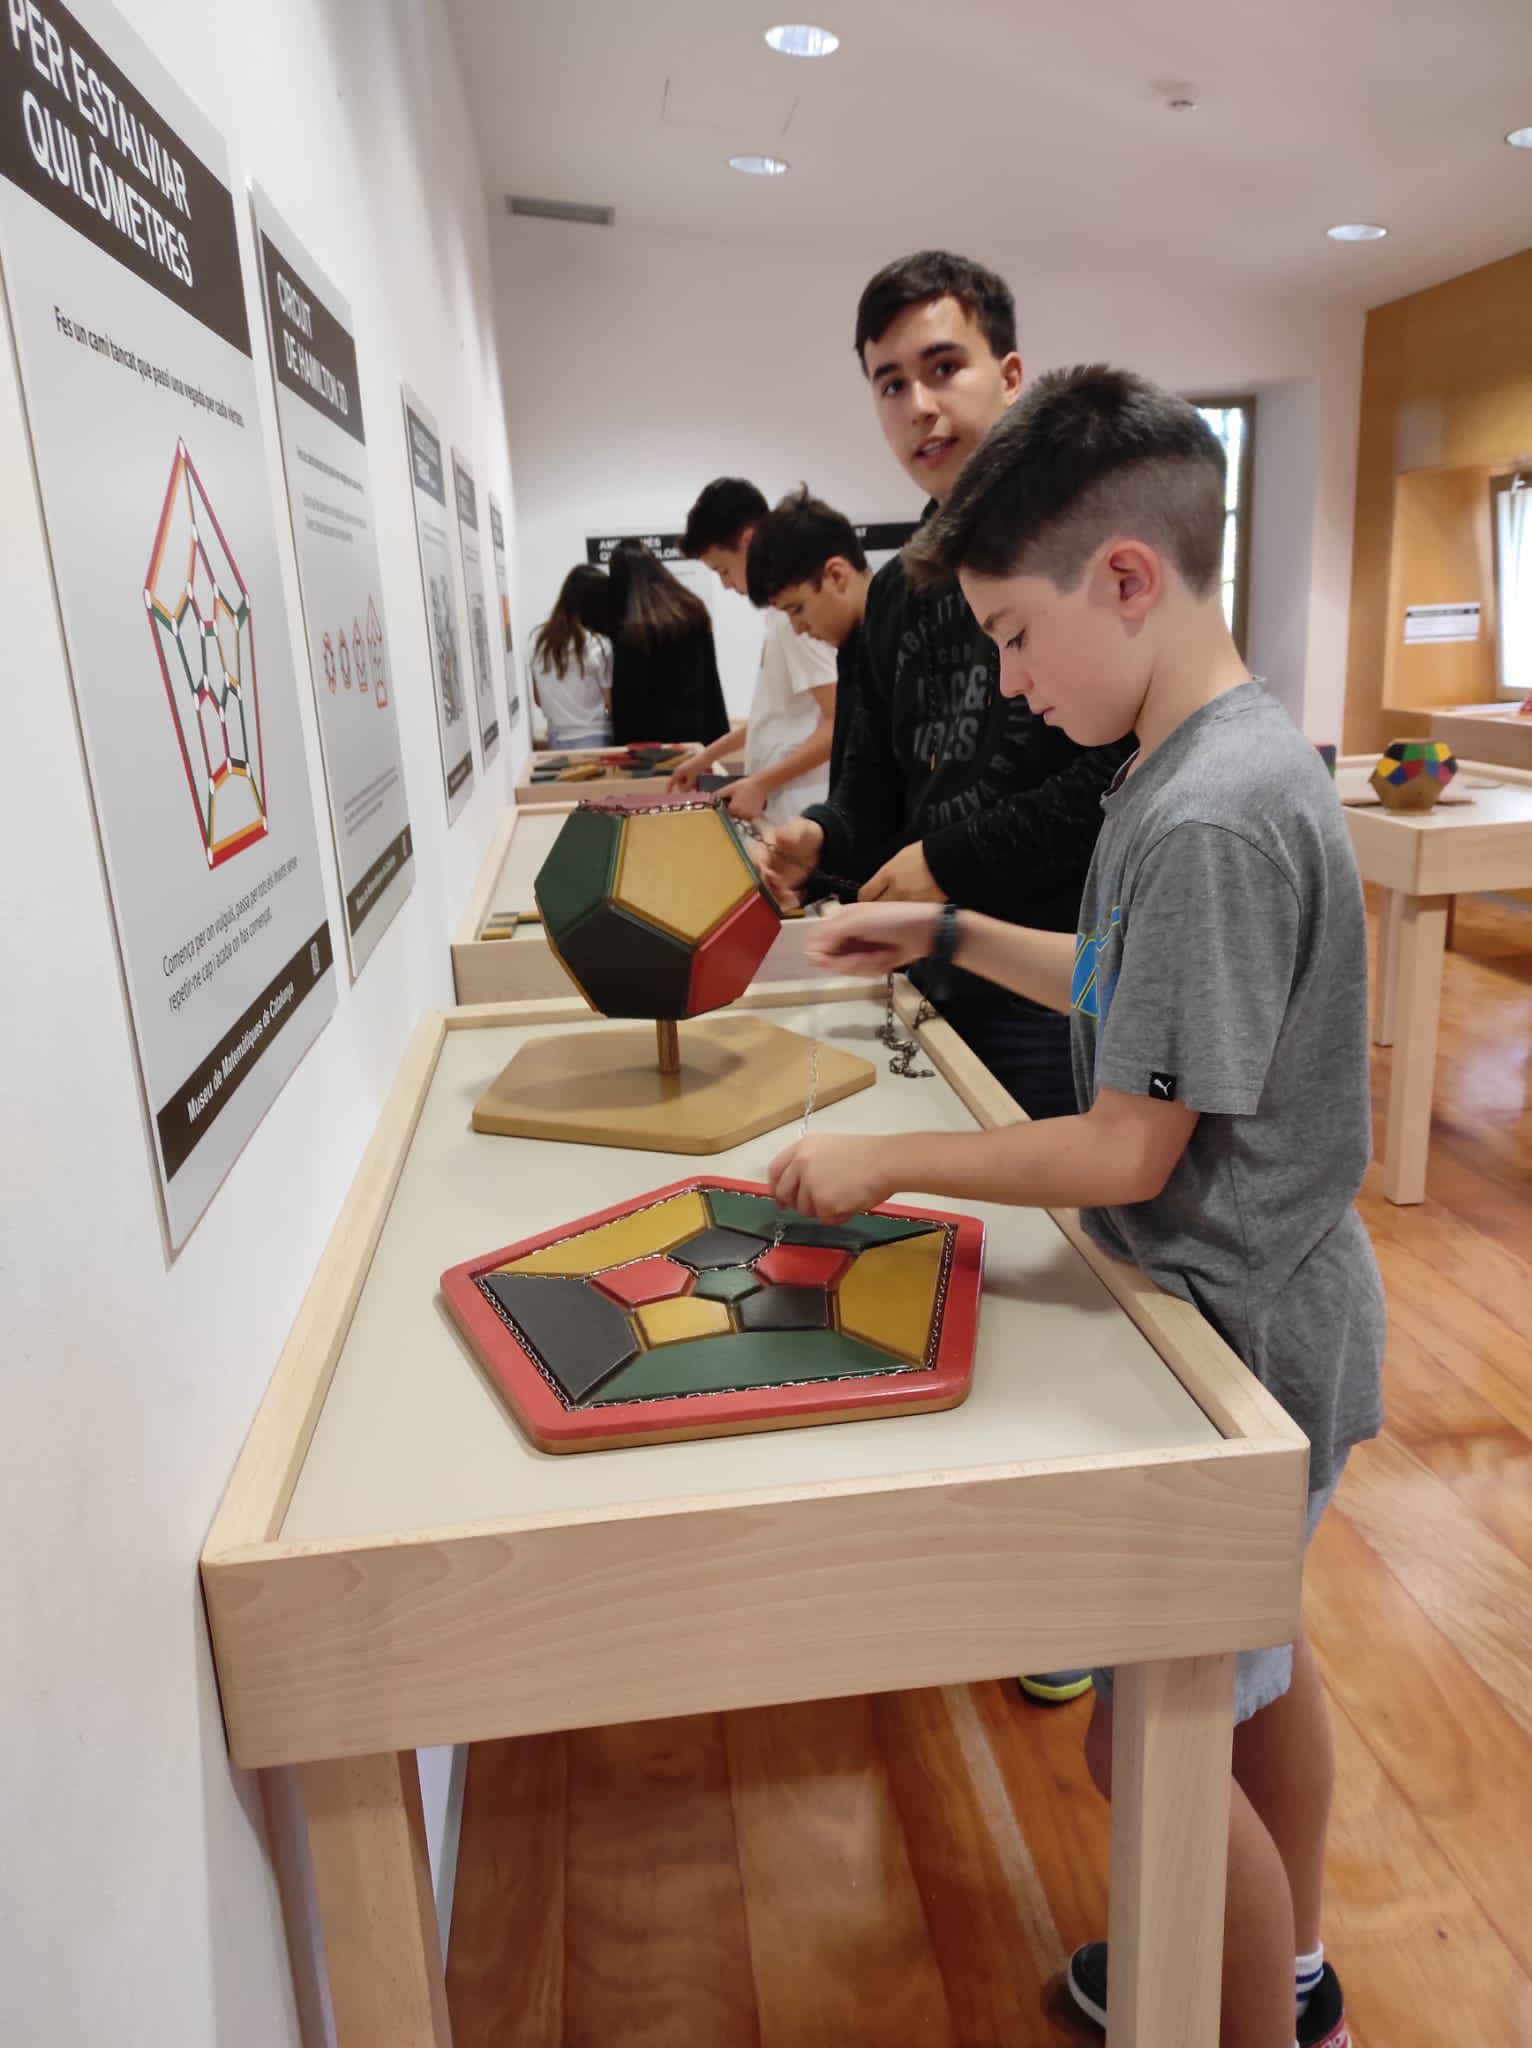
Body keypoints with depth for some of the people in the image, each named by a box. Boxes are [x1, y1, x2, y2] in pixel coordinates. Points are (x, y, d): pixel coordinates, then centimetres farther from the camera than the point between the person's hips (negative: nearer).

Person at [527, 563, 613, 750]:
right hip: (596, 739, -5)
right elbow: (613, 705, -10)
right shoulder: (599, 645, -13)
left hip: (557, 740, 5)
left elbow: (538, 699, 11)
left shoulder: (538, 639, 3)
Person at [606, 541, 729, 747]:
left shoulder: (634, 630, -14)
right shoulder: (693, 609, 7)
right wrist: (718, 735, 15)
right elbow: (711, 680, 11)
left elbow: (628, 699, -14)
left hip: (659, 736, -6)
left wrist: (625, 746, -6)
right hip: (701, 730, 6)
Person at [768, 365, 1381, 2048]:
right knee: (1254, 1655, 26)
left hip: (1238, 1338, -10)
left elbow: (1129, 1155, -25)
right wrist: (950, 935, 8)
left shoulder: (1210, 819, -28)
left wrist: (887, 1162, -15)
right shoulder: (1215, 764, 3)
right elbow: (1137, 992, 14)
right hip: (1260, 1307, 10)